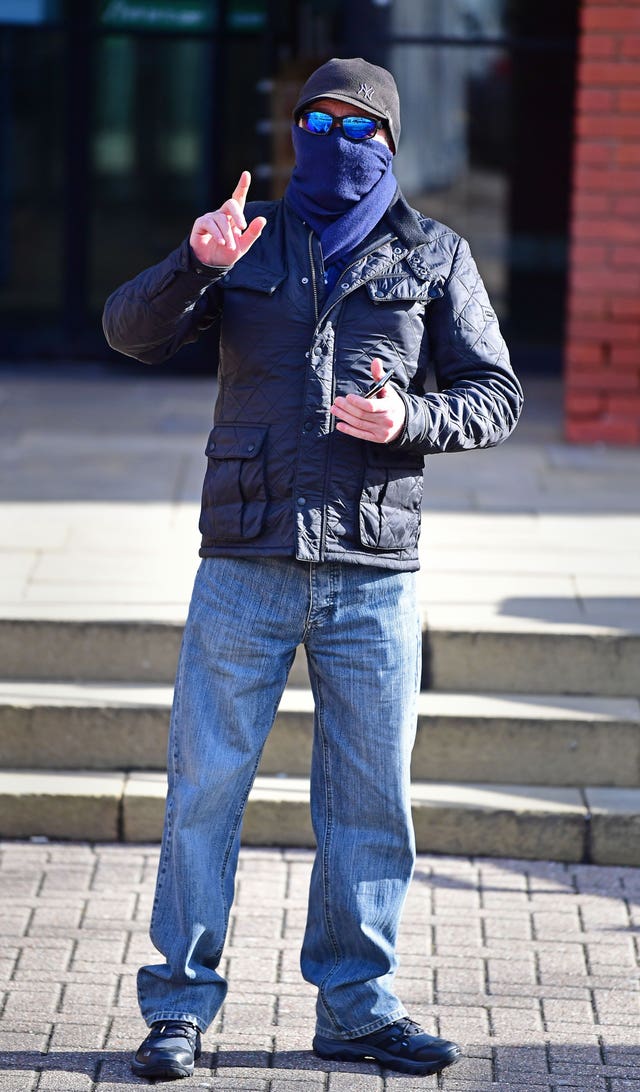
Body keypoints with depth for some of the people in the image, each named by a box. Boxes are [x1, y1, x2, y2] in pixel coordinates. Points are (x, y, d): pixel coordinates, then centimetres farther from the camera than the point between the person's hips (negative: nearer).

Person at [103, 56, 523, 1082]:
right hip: (247, 563, 0)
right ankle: (180, 1005, 7)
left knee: (369, 799, 5)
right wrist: (196, 265, -21)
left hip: (374, 573, 1)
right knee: (205, 785, -1)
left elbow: (495, 394, 7)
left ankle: (357, 1006, 16)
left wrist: (408, 420, -13)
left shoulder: (434, 255, 9)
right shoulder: (246, 242, 10)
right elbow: (132, 331, -2)